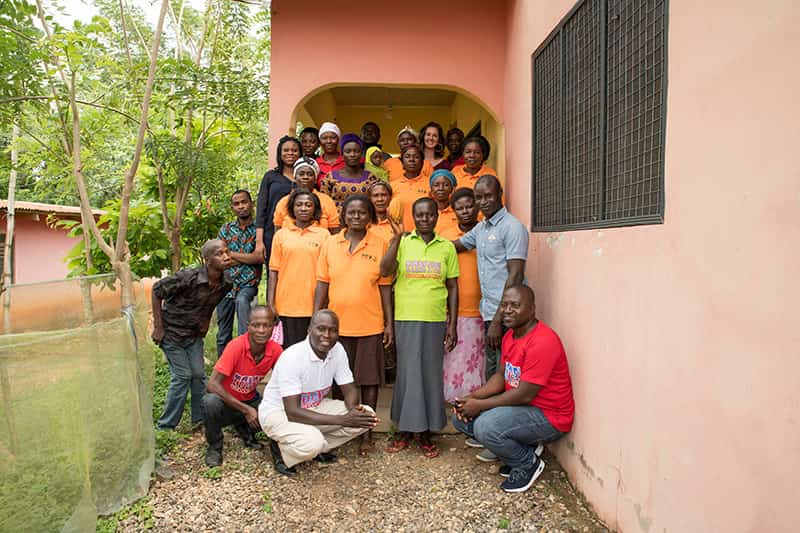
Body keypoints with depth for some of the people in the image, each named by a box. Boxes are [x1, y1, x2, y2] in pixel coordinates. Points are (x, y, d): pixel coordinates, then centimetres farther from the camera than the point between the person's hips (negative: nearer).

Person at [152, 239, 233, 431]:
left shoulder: (226, 284, -10)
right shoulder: (188, 277, -29)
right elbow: (156, 290, -17)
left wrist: (206, 321, 6)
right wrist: (158, 326, -16)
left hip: (194, 333, 6)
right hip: (171, 330, -5)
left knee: (199, 374, 6)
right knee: (182, 376, -5)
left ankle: (201, 419, 21)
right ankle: (165, 426, 9)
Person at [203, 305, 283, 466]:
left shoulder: (275, 350, -14)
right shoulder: (236, 346, -26)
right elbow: (212, 384, -29)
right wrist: (245, 410, -29)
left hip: (250, 400, 4)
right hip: (226, 401, -4)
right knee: (211, 401, -36)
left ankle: (245, 430, 12)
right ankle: (214, 446, -6)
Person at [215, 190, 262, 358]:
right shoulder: (226, 229, 10)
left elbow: (260, 257, -13)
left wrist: (232, 254, -5)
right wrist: (248, 258, -7)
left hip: (248, 283, -4)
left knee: (242, 300, -38)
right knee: (223, 334, 9)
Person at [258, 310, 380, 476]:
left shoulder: (338, 350, -11)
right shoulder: (292, 357, -29)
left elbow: (349, 389, -2)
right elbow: (292, 412, -32)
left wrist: (353, 409, -27)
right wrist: (342, 420, -36)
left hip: (314, 407, 7)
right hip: (278, 412, -6)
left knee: (366, 415, -11)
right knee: (312, 443, -36)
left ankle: (318, 447, 4)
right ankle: (281, 449, -3)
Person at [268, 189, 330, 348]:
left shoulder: (324, 235, 3)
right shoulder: (281, 235, 7)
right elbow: (274, 271, 7)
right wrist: (270, 305, 2)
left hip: (314, 305, -1)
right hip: (287, 305, 1)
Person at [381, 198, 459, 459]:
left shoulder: (447, 247, 6)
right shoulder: (403, 243, 3)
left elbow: (453, 288, 7)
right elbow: (385, 271, -12)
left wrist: (452, 325, 3)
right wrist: (397, 239, -18)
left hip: (435, 320, 1)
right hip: (406, 319, -1)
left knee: (431, 373, 8)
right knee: (407, 373, 6)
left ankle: (425, 430, 21)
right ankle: (405, 429, 20)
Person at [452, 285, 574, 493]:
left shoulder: (542, 342, -26)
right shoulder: (510, 335, 5)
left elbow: (524, 395, -26)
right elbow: (501, 376, 10)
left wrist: (480, 405, -19)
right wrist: (472, 397, -7)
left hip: (548, 417, -9)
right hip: (518, 405, 9)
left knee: (485, 426, -30)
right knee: (461, 416, 3)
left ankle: (528, 463, -1)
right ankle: (522, 446, 12)